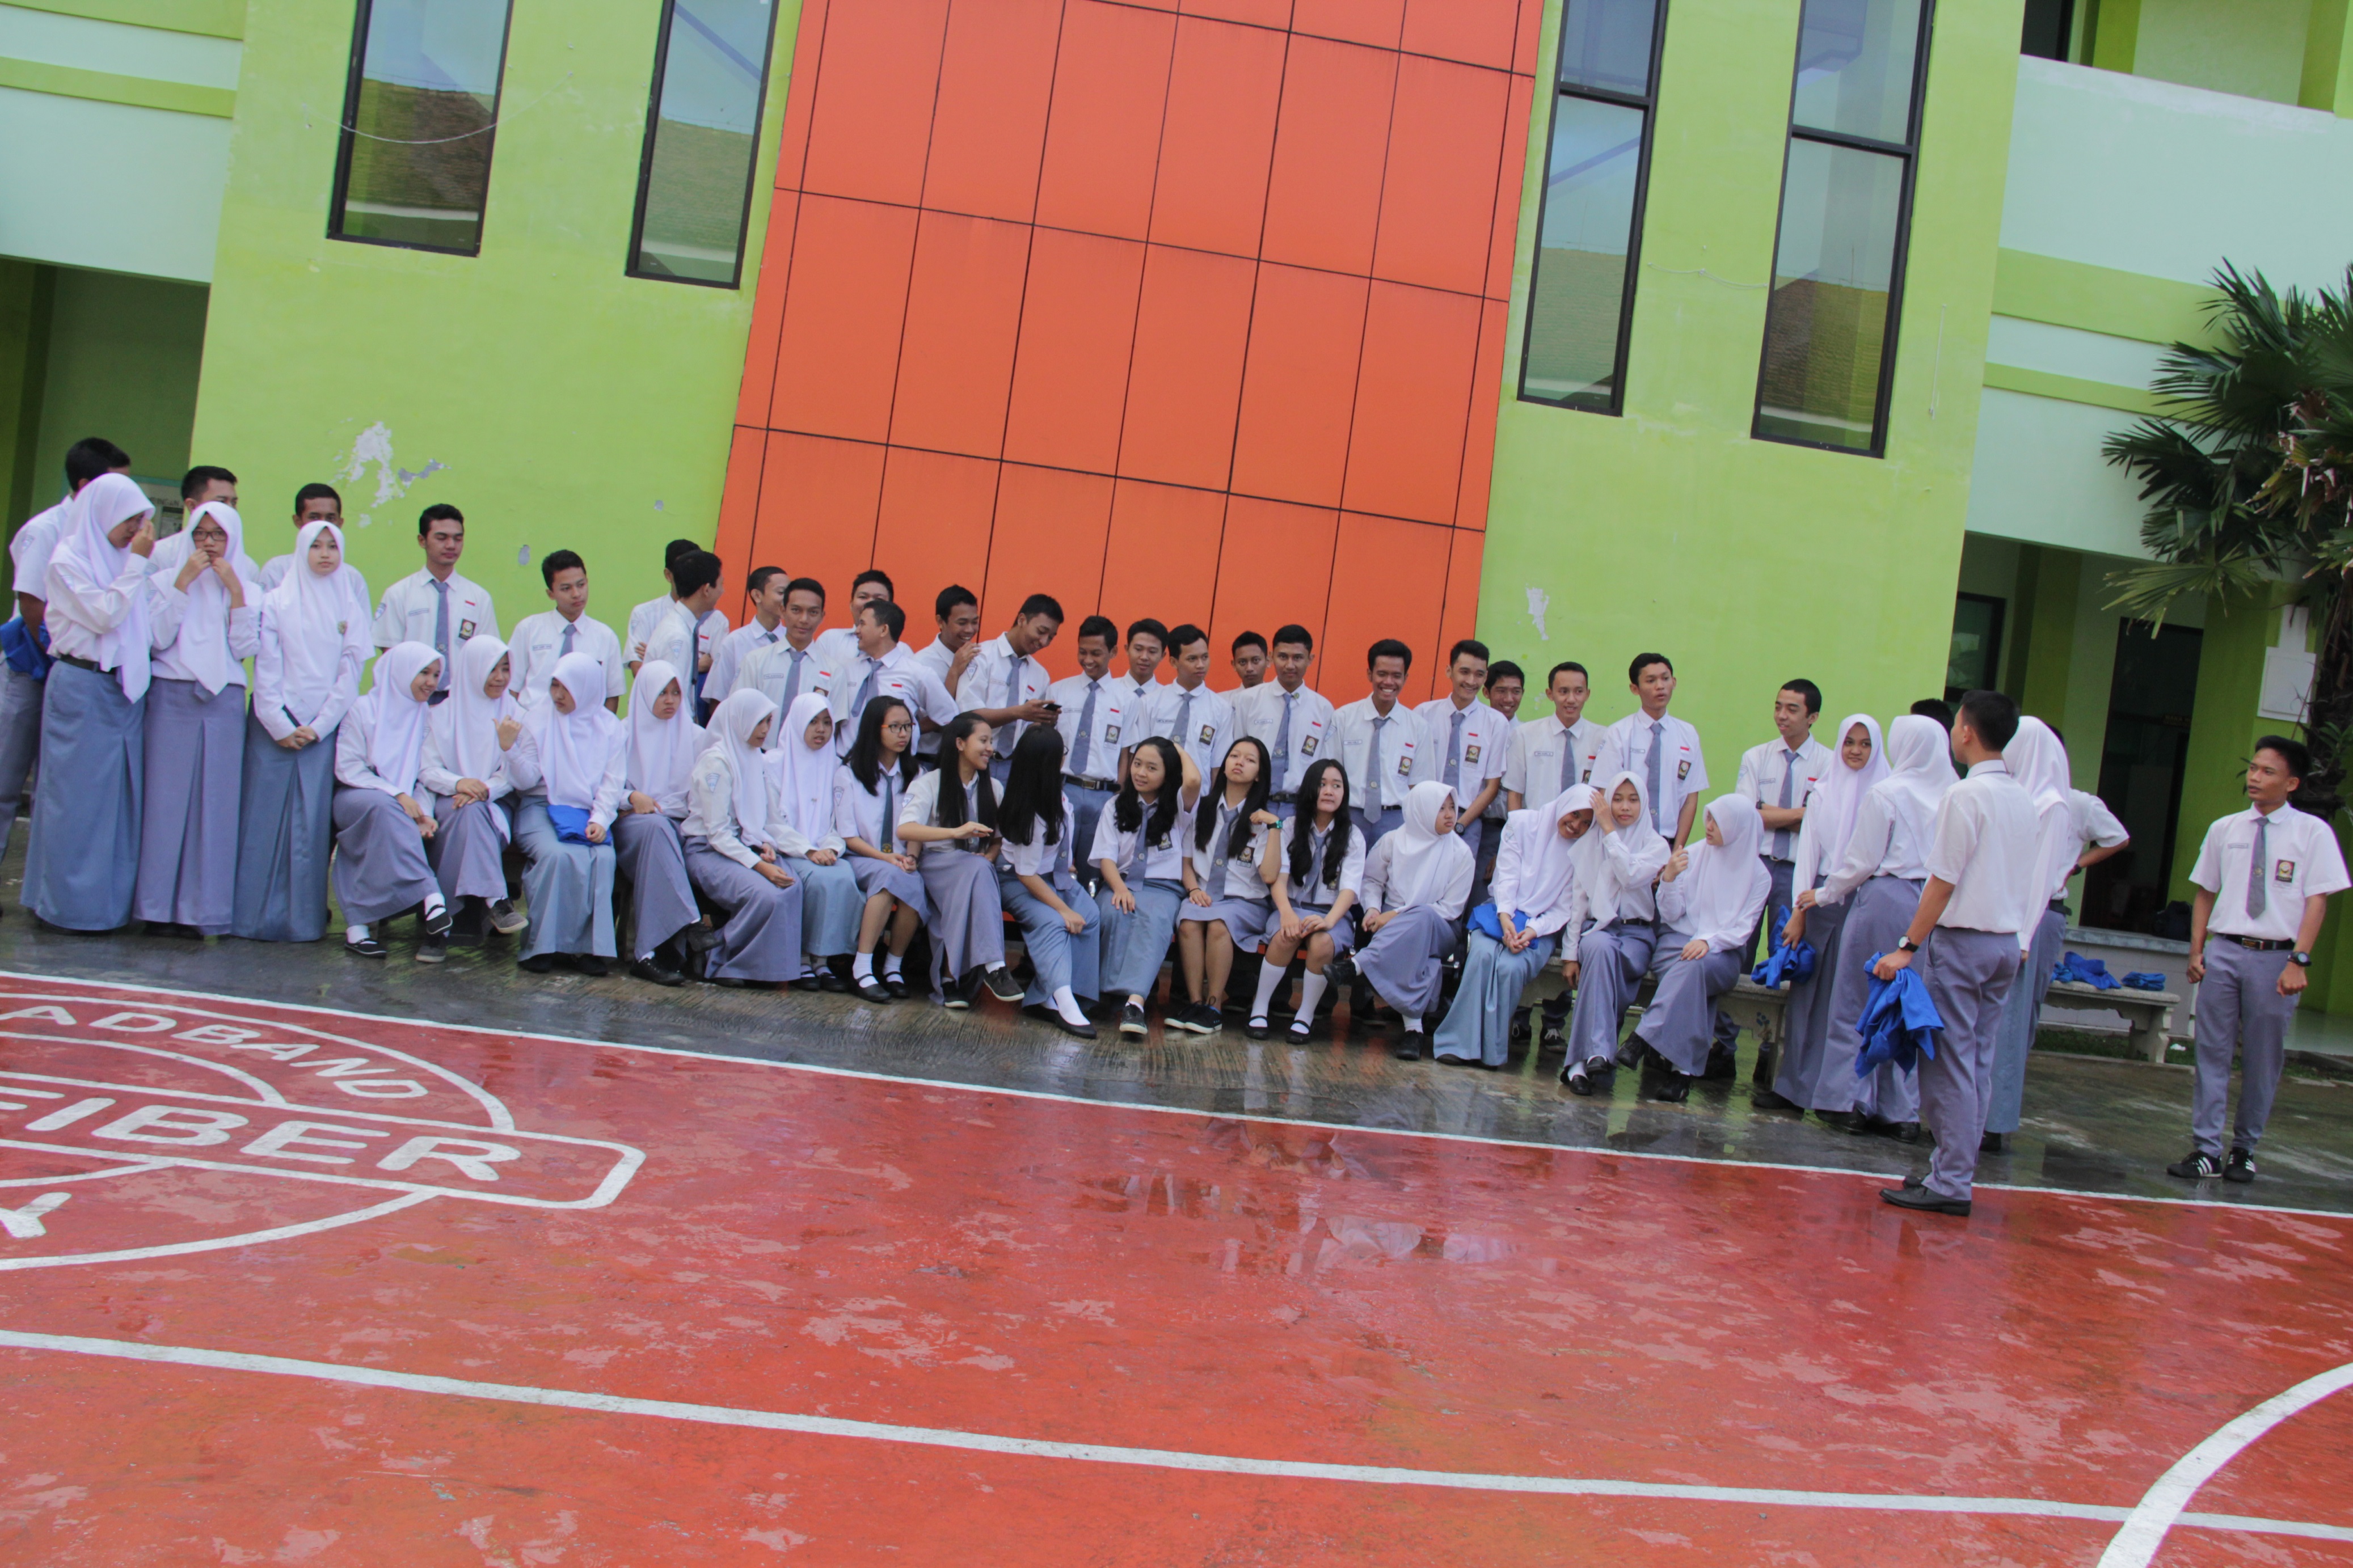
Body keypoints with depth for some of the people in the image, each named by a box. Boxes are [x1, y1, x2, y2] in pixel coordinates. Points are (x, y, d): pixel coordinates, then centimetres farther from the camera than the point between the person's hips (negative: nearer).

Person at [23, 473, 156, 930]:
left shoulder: (122, 560, 12)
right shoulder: (67, 561, -6)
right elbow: (104, 615, -17)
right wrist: (137, 562, -15)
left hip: (124, 688, 6)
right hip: (81, 690, -6)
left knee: (120, 795, 6)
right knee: (77, 796, -1)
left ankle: (109, 900, 13)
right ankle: (70, 904, 8)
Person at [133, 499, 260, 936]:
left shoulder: (248, 590, 12)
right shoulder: (166, 580, 9)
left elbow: (247, 648, -2)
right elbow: (158, 637, -6)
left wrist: (235, 590, -6)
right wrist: (183, 582, -8)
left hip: (223, 704, 1)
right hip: (170, 699, -1)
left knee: (216, 802, -2)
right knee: (166, 798, -3)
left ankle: (206, 908, 2)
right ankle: (160, 904, 3)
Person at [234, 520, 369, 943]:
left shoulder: (350, 603, 8)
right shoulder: (277, 602, 5)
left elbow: (352, 669, 2)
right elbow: (266, 668, 0)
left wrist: (317, 726, -5)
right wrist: (280, 726, -9)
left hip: (327, 728, 0)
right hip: (274, 727, 0)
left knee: (315, 821, -2)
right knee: (265, 819, -1)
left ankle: (304, 917, 2)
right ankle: (257, 916, 4)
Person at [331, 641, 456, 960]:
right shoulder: (364, 709, 1)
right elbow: (347, 768, -7)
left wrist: (423, 812, -16)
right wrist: (396, 795, -19)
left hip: (405, 806, 4)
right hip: (356, 800, -4)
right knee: (384, 806, -37)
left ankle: (359, 922, -34)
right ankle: (430, 897, -50)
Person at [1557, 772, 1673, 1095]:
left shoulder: (1656, 845, 8)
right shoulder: (1591, 843, 14)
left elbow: (1630, 876, -14)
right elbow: (1578, 901, 9)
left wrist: (1609, 830, -8)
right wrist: (1570, 953, -1)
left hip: (1636, 935, -1)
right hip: (1595, 929, 1)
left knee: (1603, 952, -35)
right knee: (1600, 948, -36)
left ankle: (1582, 1061, -41)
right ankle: (1599, 1054, -46)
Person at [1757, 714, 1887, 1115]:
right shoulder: (1824, 792, 11)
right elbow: (1808, 851, 9)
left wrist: (1828, 893, -11)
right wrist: (1799, 910, 0)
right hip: (1820, 901, 3)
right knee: (1808, 993, 4)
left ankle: (1842, 1091, 3)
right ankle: (1793, 1086, 9)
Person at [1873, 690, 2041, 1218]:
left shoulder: (1966, 794, -13)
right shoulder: (2023, 799, 11)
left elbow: (1943, 881, -16)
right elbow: (2030, 882, 13)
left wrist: (1909, 947, -13)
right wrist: (2018, 937, 18)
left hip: (1961, 939, -8)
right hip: (2008, 942, 8)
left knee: (1949, 1062, -4)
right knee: (1978, 1063, 11)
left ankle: (1950, 1184, -3)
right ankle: (1954, 1169, 16)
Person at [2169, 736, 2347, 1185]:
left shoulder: (2313, 832, -2)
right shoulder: (2224, 829, 7)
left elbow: (2317, 901, -5)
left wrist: (2298, 961, -14)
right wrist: (2196, 951, 4)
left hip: (2275, 958, -2)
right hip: (2224, 950, 2)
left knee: (2263, 1061, 7)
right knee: (2212, 1053, 1)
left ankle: (2244, 1150, 20)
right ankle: (2207, 1150, 5)